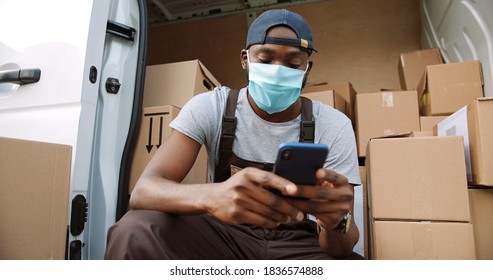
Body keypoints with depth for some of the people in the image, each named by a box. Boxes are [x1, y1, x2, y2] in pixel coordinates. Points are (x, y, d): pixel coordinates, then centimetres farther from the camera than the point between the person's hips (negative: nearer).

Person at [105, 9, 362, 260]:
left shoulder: (334, 126, -10)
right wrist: (211, 196, -44)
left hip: (299, 245, 0)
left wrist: (336, 220, -36)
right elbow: (143, 191, -22)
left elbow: (342, 246, -10)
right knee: (135, 230, -27)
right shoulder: (210, 107, -11)